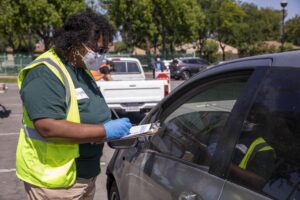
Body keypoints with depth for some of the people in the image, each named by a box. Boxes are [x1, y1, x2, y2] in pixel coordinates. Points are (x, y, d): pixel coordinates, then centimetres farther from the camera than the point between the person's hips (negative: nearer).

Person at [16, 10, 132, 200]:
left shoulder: (83, 70, 10)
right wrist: (105, 131, -27)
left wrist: (114, 128, -1)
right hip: (54, 181, -9)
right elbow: (48, 127, -31)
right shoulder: (45, 74, -20)